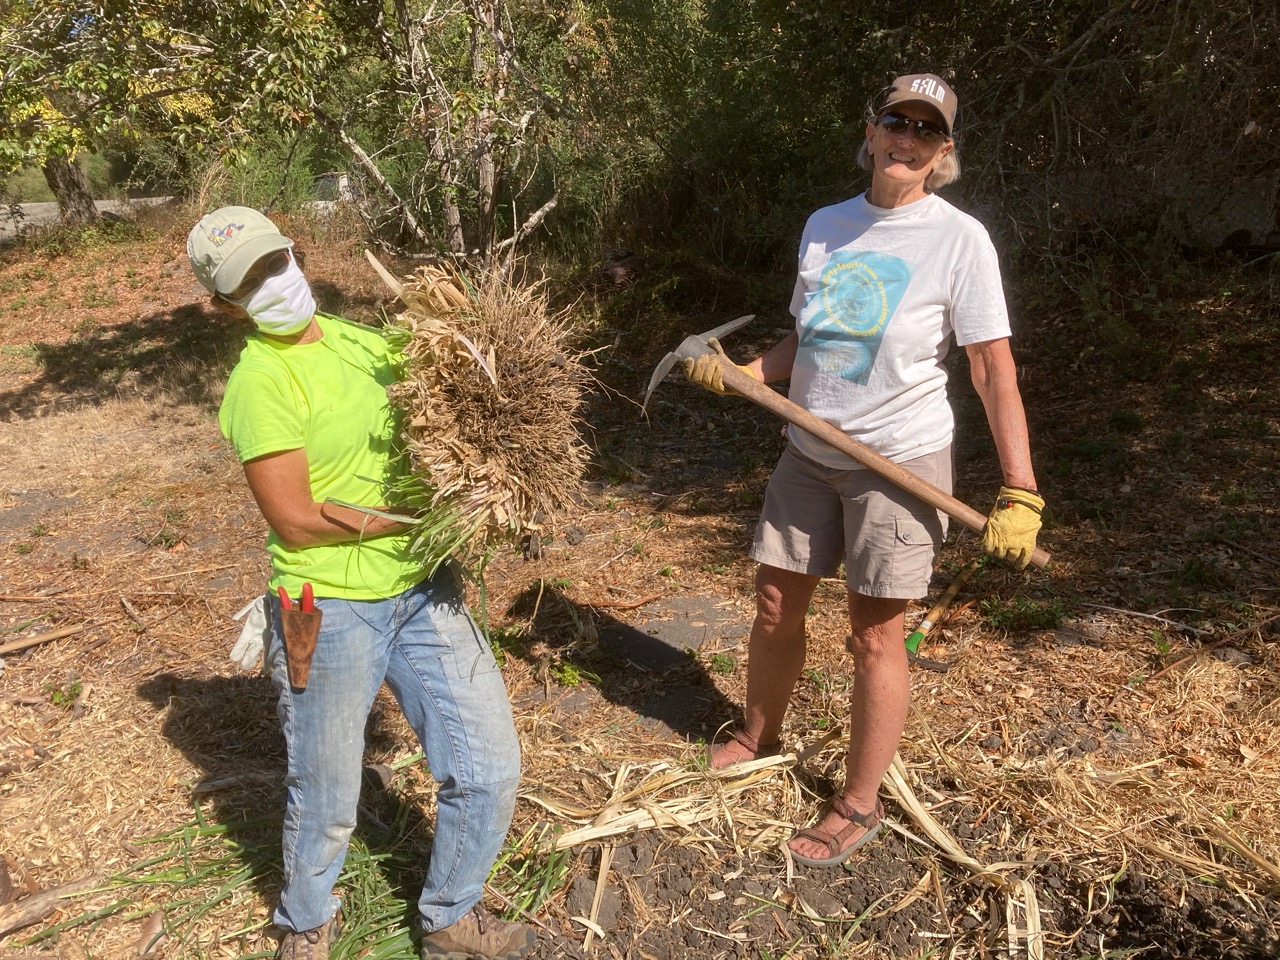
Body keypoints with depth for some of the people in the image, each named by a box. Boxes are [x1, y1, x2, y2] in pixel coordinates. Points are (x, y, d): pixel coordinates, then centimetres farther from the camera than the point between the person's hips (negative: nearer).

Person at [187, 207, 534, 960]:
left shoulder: (364, 342, 8)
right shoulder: (260, 380, -13)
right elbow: (296, 522, -17)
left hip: (425, 591, 6)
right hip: (331, 610, -6)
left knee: (489, 771, 9)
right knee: (326, 801, 14)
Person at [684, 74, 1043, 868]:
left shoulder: (959, 239, -12)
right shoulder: (825, 226, 4)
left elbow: (994, 369, -14)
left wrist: (1019, 494, -20)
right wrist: (740, 372, -6)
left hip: (901, 461, -5)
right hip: (809, 452, 5)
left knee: (875, 635, 3)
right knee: (776, 605, 14)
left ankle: (859, 806, 21)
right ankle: (757, 740, 39)